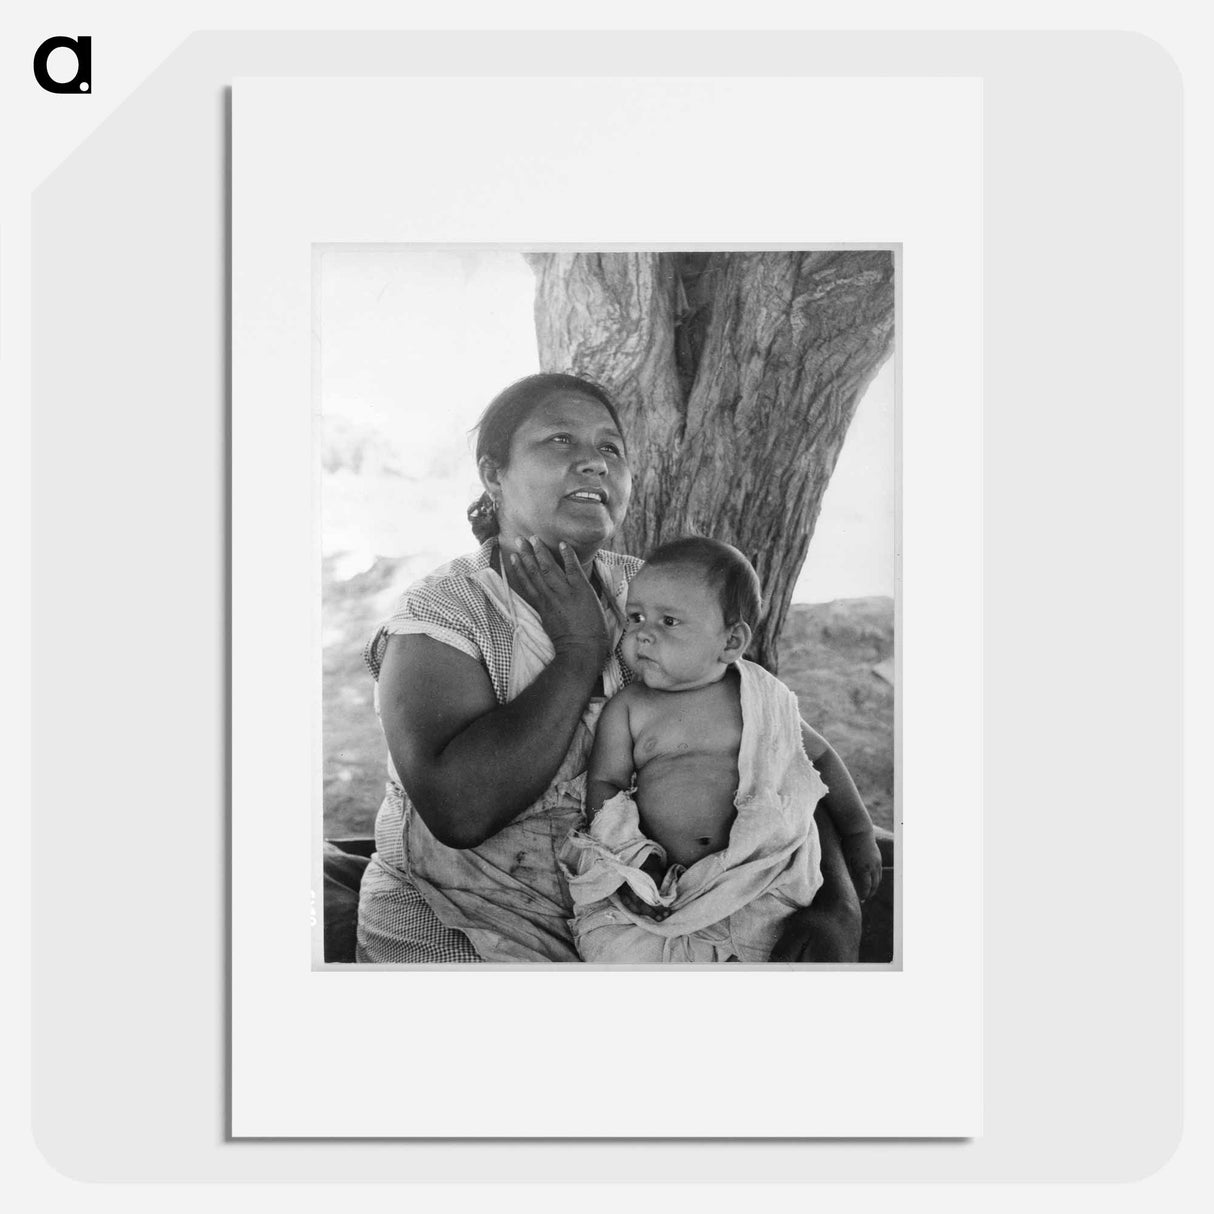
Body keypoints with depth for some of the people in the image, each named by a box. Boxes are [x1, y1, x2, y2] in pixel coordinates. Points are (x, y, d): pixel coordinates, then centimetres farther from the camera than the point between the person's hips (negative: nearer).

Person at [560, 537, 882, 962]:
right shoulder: (627, 709, 6)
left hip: (756, 876, 0)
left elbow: (820, 757, 19)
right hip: (658, 880, 0)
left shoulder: (763, 700, 7)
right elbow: (603, 783, 3)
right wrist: (634, 859, -13)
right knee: (612, 945, -24)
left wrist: (859, 836, 16)